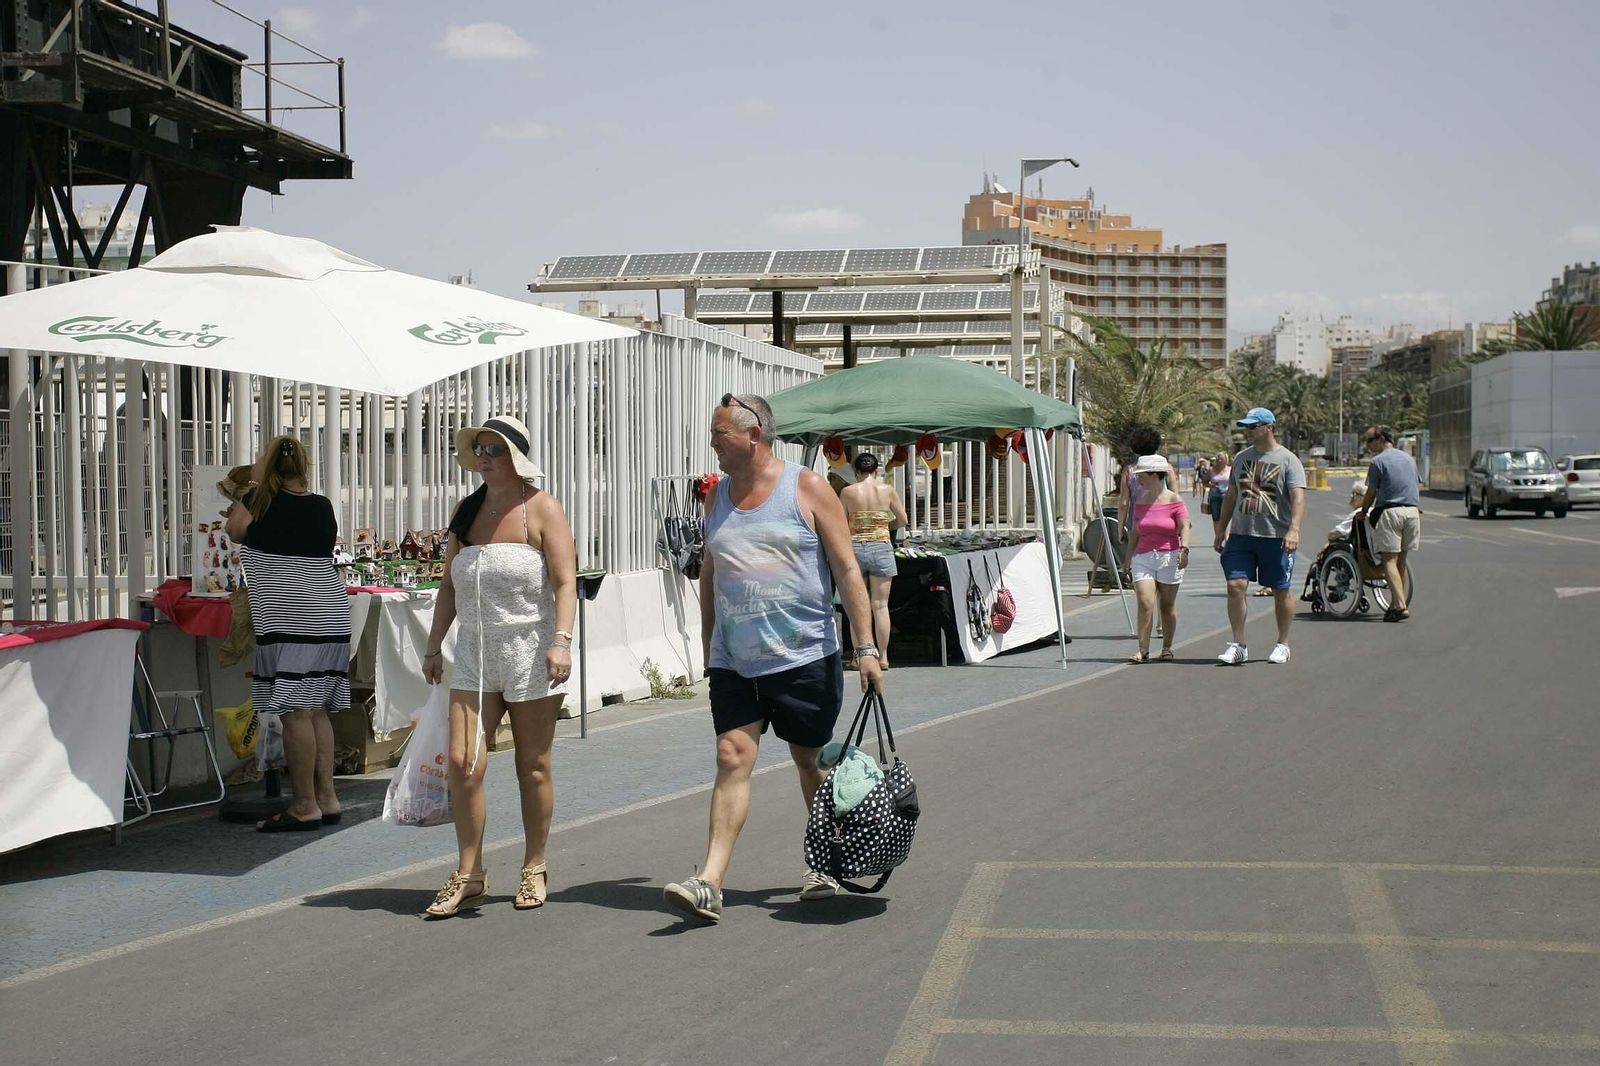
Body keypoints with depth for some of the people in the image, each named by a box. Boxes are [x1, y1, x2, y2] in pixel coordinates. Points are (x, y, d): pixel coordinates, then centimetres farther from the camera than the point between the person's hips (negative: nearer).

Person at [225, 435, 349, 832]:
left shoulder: (258, 501, -1)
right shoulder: (322, 506, 10)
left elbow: (234, 534, 19)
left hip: (288, 618, -6)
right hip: (332, 616, 6)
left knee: (296, 712, -5)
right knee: (318, 710, 12)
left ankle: (305, 806, -4)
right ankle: (327, 798, 14)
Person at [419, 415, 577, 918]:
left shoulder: (541, 509, -4)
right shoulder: (466, 512, 12)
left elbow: (565, 581, -12)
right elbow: (449, 585, 19)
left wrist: (561, 640, -25)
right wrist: (434, 646, 17)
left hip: (530, 655, -4)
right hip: (474, 656, 4)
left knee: (533, 768, 5)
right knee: (462, 762, -6)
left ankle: (534, 870, 19)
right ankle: (469, 875, 4)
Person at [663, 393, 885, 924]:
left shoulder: (807, 488, -5)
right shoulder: (717, 497, 10)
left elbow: (847, 568, -6)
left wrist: (866, 646, -12)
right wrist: (708, 647, 18)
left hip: (804, 656, -3)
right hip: (734, 661, 3)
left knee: (811, 759, 9)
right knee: (732, 757, -7)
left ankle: (826, 863, 29)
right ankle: (710, 883, -14)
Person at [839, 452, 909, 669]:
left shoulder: (848, 492, -2)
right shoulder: (887, 490, 0)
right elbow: (903, 520, 7)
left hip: (854, 547, 0)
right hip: (881, 547, 0)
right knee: (880, 605, 3)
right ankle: (883, 656, 4)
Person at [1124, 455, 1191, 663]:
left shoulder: (1174, 500, -4)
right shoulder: (1140, 503, 10)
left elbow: (1184, 527, -10)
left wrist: (1184, 549, -25)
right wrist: (1129, 557, 18)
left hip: (1169, 556, -3)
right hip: (1144, 557, 3)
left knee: (1167, 604, 5)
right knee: (1145, 602, -11)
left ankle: (1167, 648, 18)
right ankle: (1143, 650, -11)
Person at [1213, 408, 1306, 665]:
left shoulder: (1287, 460, -3)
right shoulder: (1241, 458, 14)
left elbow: (1298, 497, -13)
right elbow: (1230, 496, 21)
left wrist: (1294, 529, -27)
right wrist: (1221, 530, 18)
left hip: (1276, 537, -4)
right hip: (1241, 535, 4)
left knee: (1280, 592, 5)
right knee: (1235, 586, -8)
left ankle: (1283, 645, 20)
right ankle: (1238, 646, -3)